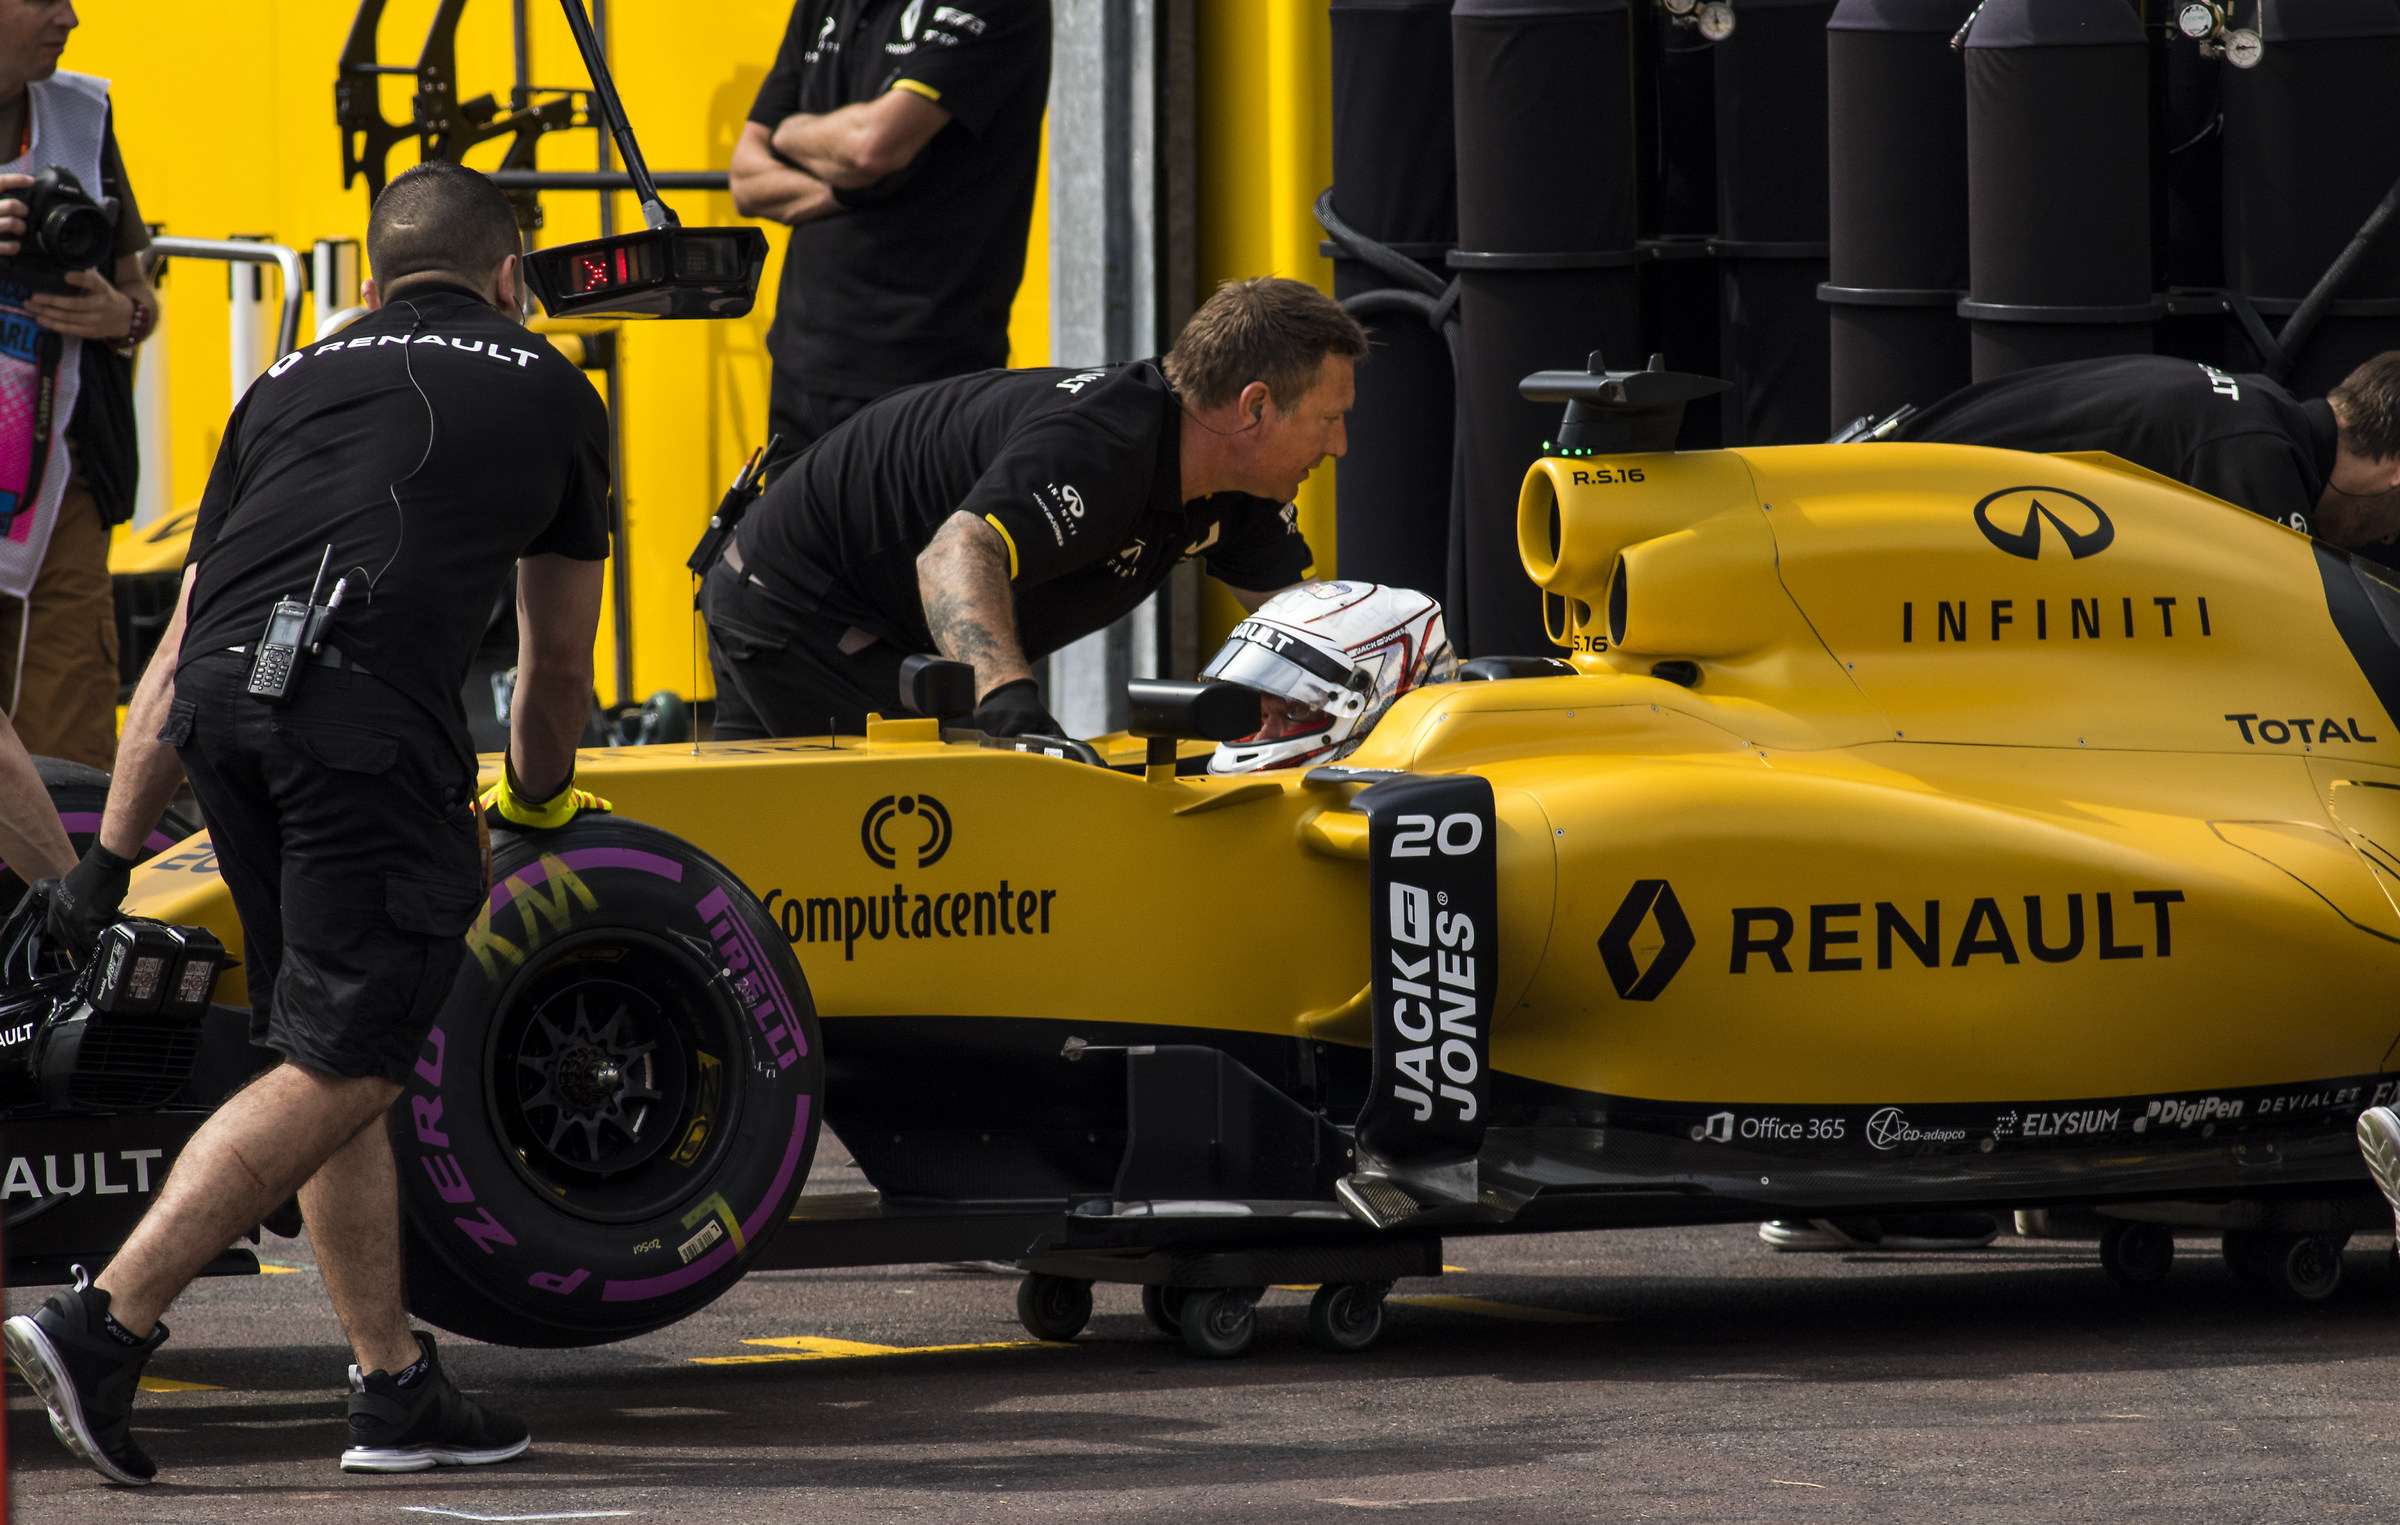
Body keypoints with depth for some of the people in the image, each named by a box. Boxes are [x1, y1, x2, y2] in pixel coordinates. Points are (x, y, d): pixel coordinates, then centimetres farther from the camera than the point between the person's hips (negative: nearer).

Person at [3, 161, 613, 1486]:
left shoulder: (294, 381, 30)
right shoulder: (546, 391, 24)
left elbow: (177, 649, 27)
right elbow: (557, 663, 37)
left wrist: (108, 858, 29)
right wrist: (536, 794, 57)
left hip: (221, 706, 5)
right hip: (366, 714, -5)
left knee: (335, 1055, 16)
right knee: (344, 1069, -2)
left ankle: (395, 1384, 16)